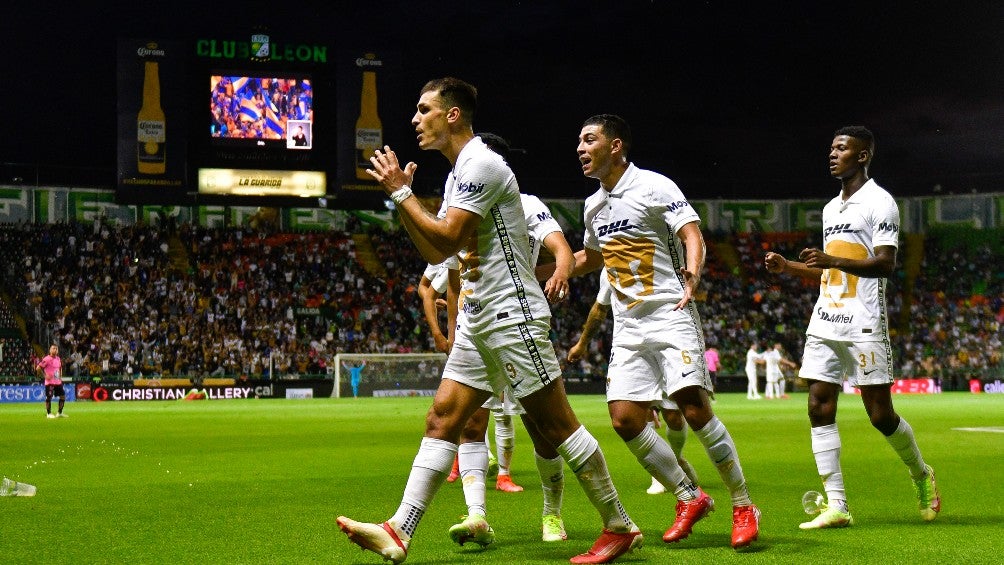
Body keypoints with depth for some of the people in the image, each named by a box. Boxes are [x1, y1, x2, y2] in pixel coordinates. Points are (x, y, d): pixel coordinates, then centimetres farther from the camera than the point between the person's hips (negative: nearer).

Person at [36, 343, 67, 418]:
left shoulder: (58, 359, 11)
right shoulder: (47, 359, -12)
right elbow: (38, 368, -13)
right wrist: (45, 375, -16)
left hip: (58, 382, 7)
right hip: (50, 382, -7)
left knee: (63, 396, 7)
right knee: (49, 398, -4)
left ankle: (60, 413, 17)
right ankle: (48, 414, 7)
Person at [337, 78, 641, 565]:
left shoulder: (480, 164, -14)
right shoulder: (458, 172, 17)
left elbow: (446, 240, -19)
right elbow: (434, 253, 19)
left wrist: (401, 192, -11)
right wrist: (402, 196, 11)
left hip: (511, 315, -10)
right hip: (478, 321, 10)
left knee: (555, 424, -5)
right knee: (441, 419, 3)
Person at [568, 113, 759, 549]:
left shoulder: (654, 187, -7)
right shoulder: (593, 205, 15)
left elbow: (692, 234, -17)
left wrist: (692, 272, -36)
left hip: (670, 314, -7)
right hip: (627, 326, 7)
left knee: (694, 409, -17)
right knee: (624, 420, -4)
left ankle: (743, 507, -3)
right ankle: (690, 499, 12)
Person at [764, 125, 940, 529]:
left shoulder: (879, 202, -6)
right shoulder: (831, 208, 20)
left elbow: (886, 264, -17)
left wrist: (832, 260, -28)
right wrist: (789, 267, 15)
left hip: (863, 324, -8)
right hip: (825, 323, 8)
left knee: (880, 414, -4)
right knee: (819, 408, -3)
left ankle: (921, 475, 23)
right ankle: (835, 506, -1)